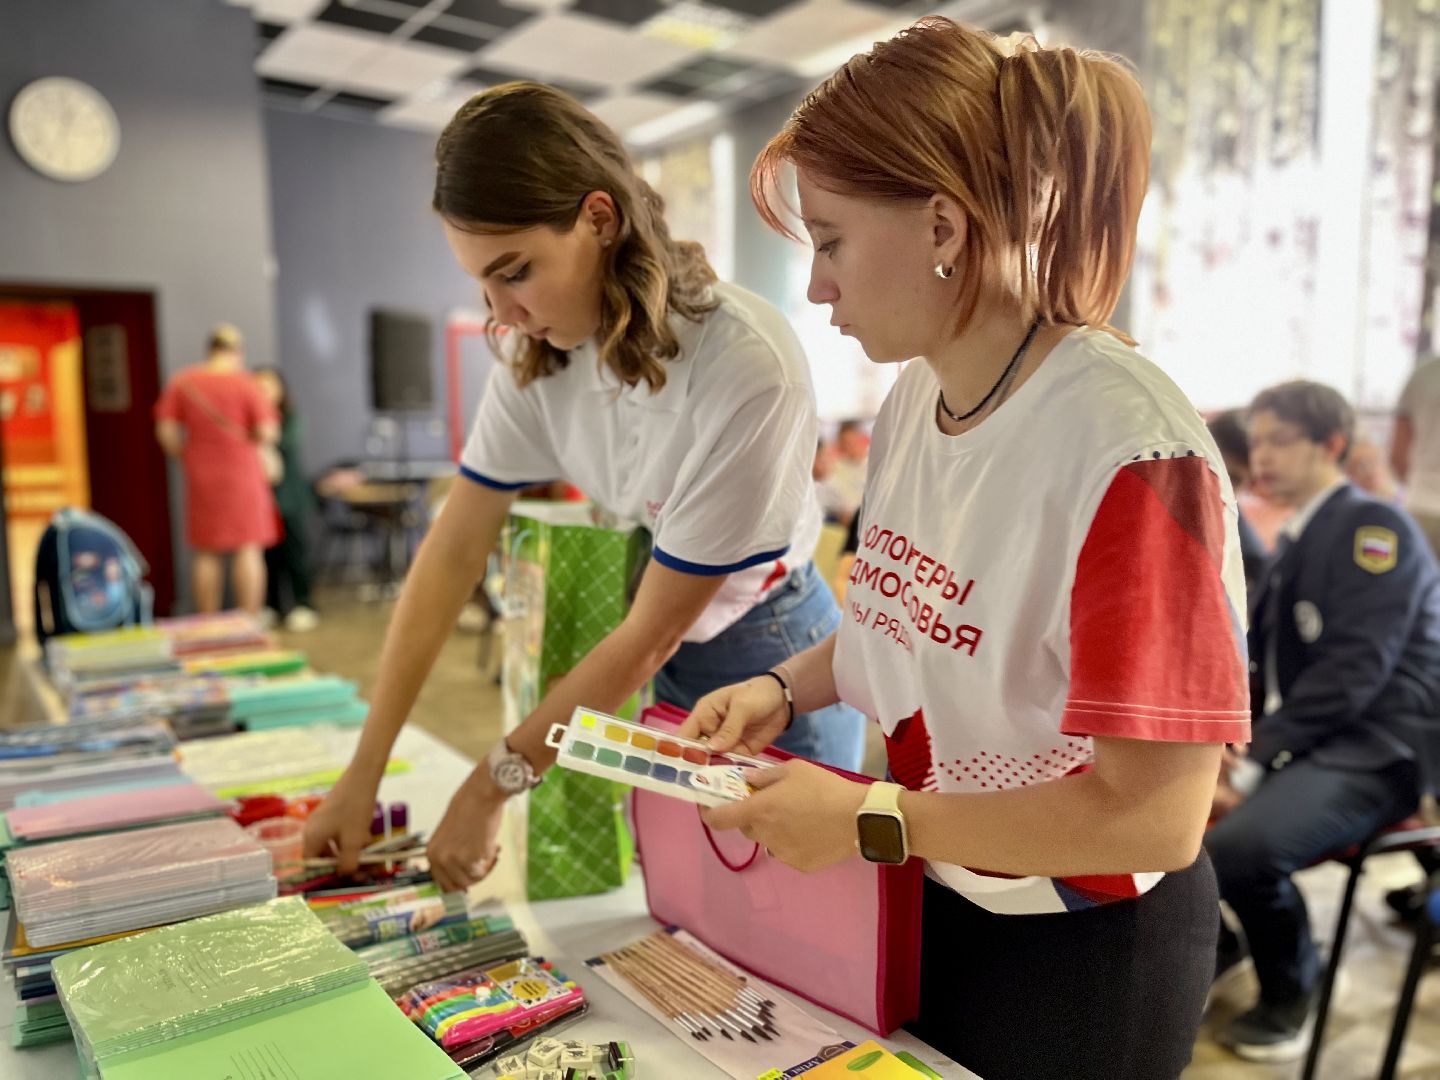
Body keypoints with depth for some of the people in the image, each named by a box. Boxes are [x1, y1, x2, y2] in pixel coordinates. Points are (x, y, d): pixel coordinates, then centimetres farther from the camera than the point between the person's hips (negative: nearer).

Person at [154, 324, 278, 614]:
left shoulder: (181, 383, 2)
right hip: (243, 475, -3)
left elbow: (166, 432, -1)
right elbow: (268, 432, -13)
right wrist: (261, 446, 8)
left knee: (206, 553, 9)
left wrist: (186, 458, 12)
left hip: (201, 478, 3)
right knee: (248, 549, 0)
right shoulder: (245, 384, -7)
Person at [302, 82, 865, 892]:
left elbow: (653, 633, -24)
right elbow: (454, 553, -8)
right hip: (656, 667, 5)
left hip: (766, 658, -4)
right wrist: (366, 770, -8)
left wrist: (493, 786, -16)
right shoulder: (541, 357, -12)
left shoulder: (747, 372, -31)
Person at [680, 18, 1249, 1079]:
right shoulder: (913, 395, -6)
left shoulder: (1127, 450, -29)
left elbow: (1151, 820, -27)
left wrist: (869, 820, -24)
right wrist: (786, 686, -7)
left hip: (1081, 948, -6)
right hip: (923, 891, 6)